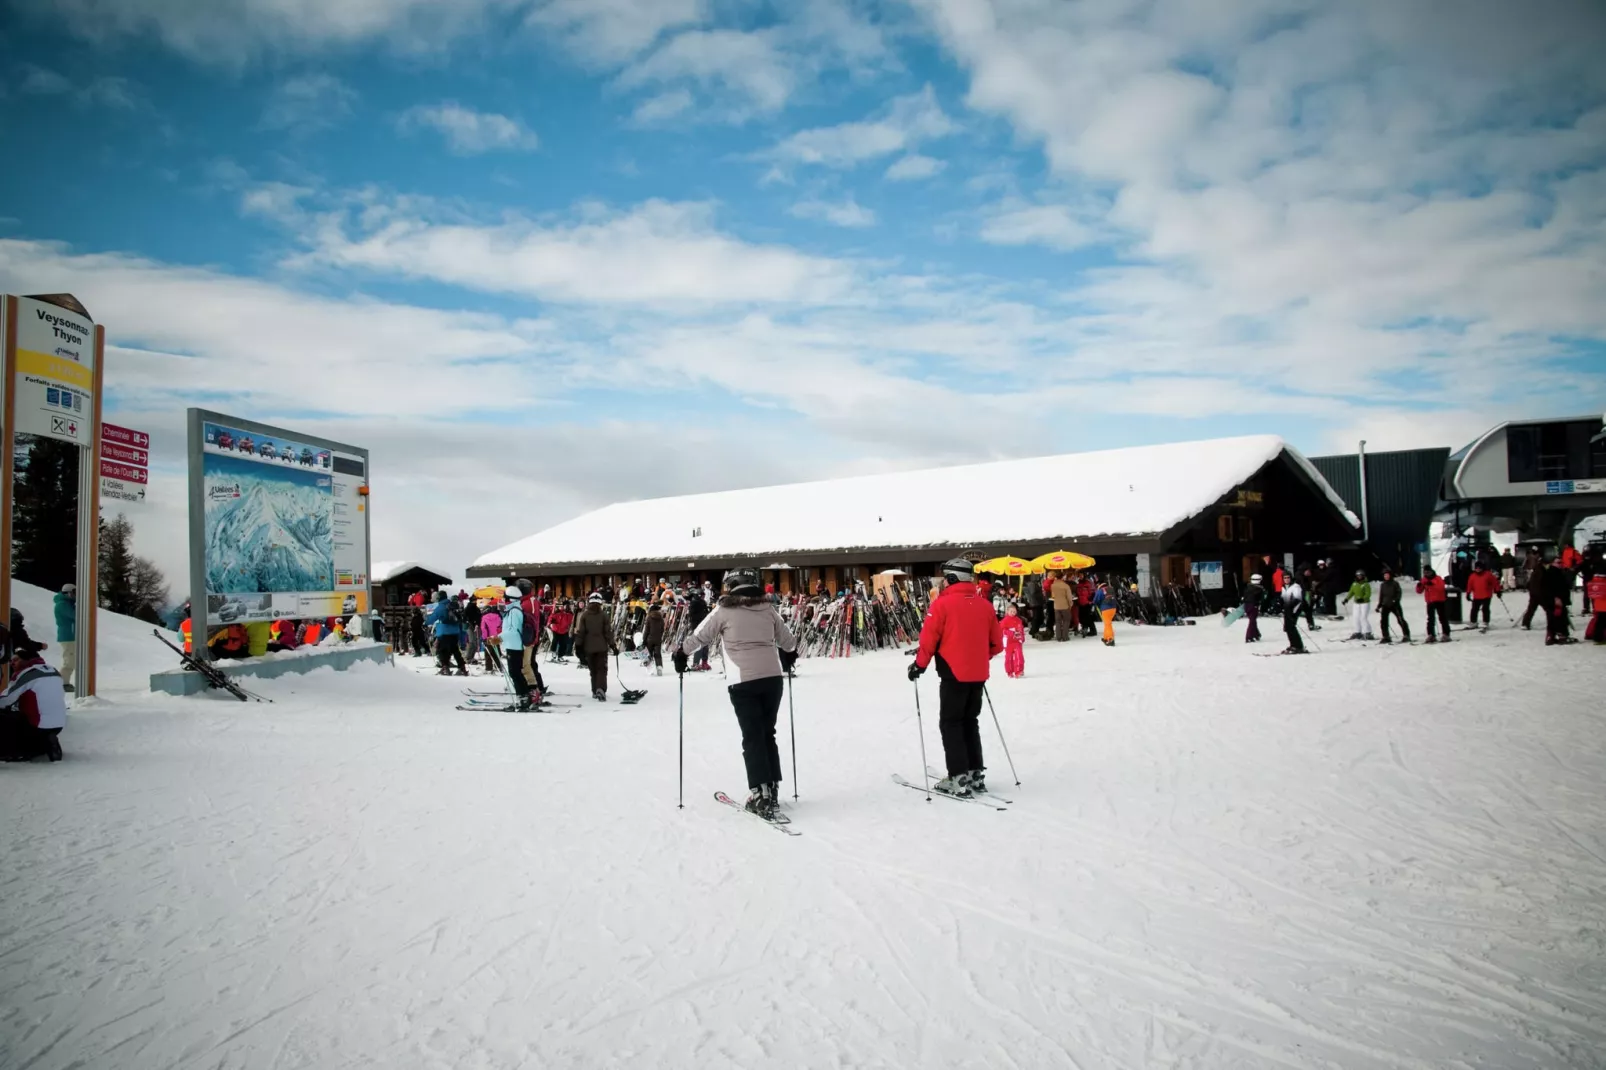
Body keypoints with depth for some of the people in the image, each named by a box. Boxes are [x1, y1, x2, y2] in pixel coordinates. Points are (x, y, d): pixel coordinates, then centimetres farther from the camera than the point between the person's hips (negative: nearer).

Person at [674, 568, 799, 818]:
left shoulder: (724, 612, -3)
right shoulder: (768, 609, 7)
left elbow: (698, 638, 3)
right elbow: (789, 642, 17)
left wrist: (680, 653, 22)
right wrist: (789, 657, 39)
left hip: (743, 682, -3)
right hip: (773, 678, 3)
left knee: (753, 738, 3)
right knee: (768, 734, 15)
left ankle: (761, 795, -2)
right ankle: (772, 790, 17)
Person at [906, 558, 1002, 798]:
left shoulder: (943, 603, -10)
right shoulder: (984, 605, 6)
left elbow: (929, 637, -11)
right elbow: (996, 643, 11)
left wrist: (919, 665, 2)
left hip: (954, 674, -6)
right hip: (978, 675, 6)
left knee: (950, 724, 3)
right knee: (970, 722, 18)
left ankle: (959, 778, -2)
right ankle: (976, 774, 19)